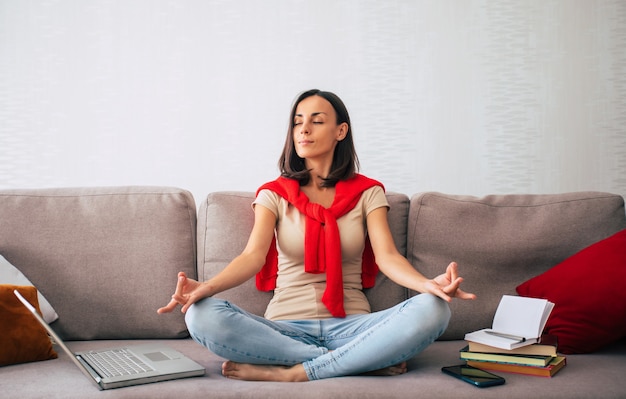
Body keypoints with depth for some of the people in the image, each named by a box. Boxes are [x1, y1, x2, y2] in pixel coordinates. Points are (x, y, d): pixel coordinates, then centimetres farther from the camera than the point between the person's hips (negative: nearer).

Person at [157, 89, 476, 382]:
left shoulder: (367, 192, 8)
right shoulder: (274, 194, 7)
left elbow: (387, 256, -7)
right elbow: (253, 255, -9)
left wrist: (430, 284, -30)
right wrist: (206, 287, -31)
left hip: (350, 324, 0)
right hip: (286, 326, 1)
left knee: (432, 310, -28)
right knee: (202, 316, -29)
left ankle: (291, 373, -26)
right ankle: (366, 360, -25)